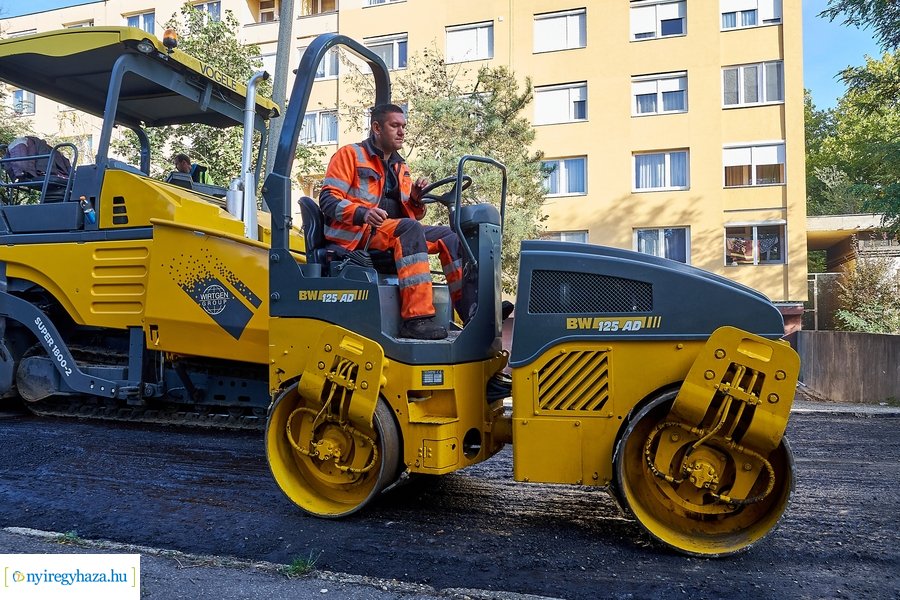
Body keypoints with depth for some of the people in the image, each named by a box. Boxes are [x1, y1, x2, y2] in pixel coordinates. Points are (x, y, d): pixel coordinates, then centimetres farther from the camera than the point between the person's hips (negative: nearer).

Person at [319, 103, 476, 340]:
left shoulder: (400, 167, 24)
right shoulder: (350, 154, 3)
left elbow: (412, 215, 20)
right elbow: (328, 199, -9)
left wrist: (416, 199, -3)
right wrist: (363, 213, -27)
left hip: (394, 232, 7)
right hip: (355, 233, -7)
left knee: (449, 236, -7)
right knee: (409, 229, -34)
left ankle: (470, 309, -16)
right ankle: (416, 318, -40)